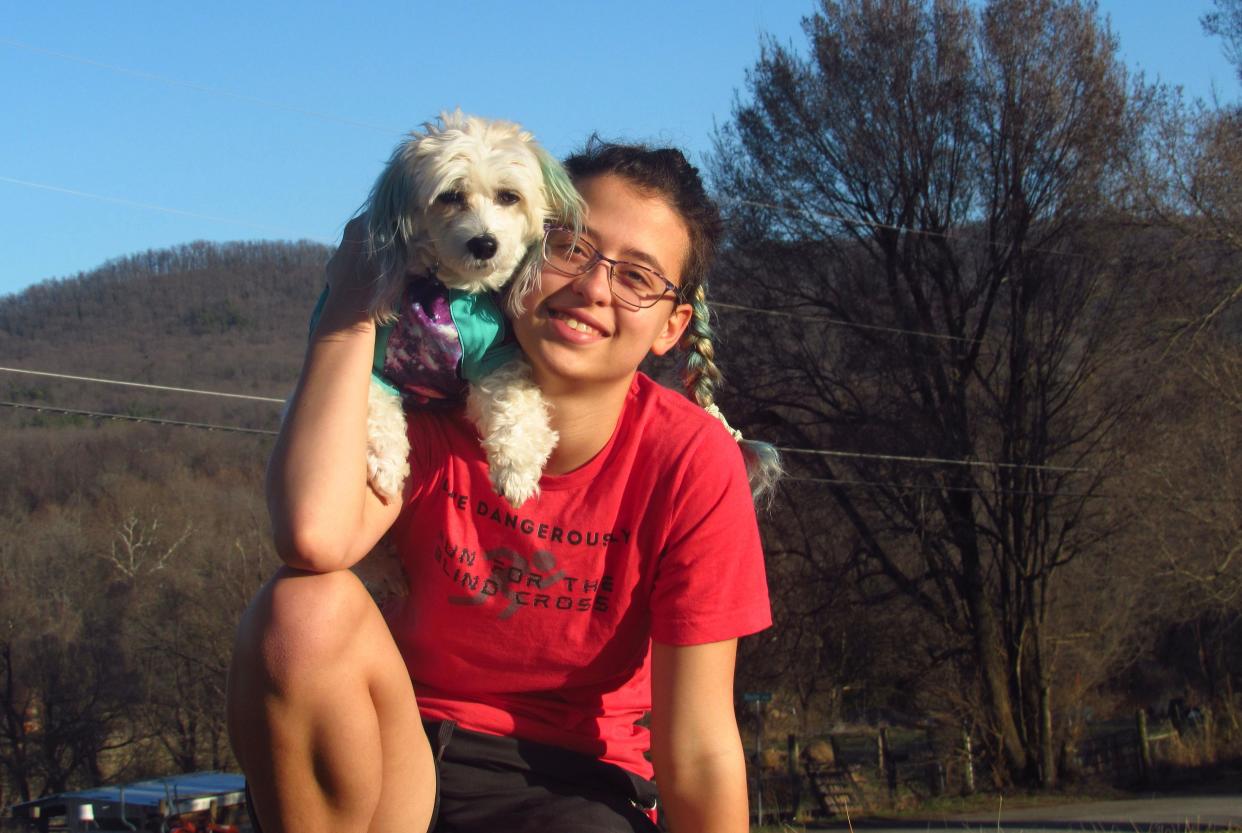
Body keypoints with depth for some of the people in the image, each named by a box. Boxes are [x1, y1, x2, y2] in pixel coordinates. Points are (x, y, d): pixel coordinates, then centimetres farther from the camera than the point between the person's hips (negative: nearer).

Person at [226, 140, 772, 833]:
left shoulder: (692, 462, -12)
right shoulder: (425, 408, -9)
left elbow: (698, 753, -11)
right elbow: (315, 537, -33)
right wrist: (353, 310, -22)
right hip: (395, 758, 2)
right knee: (304, 608, -30)